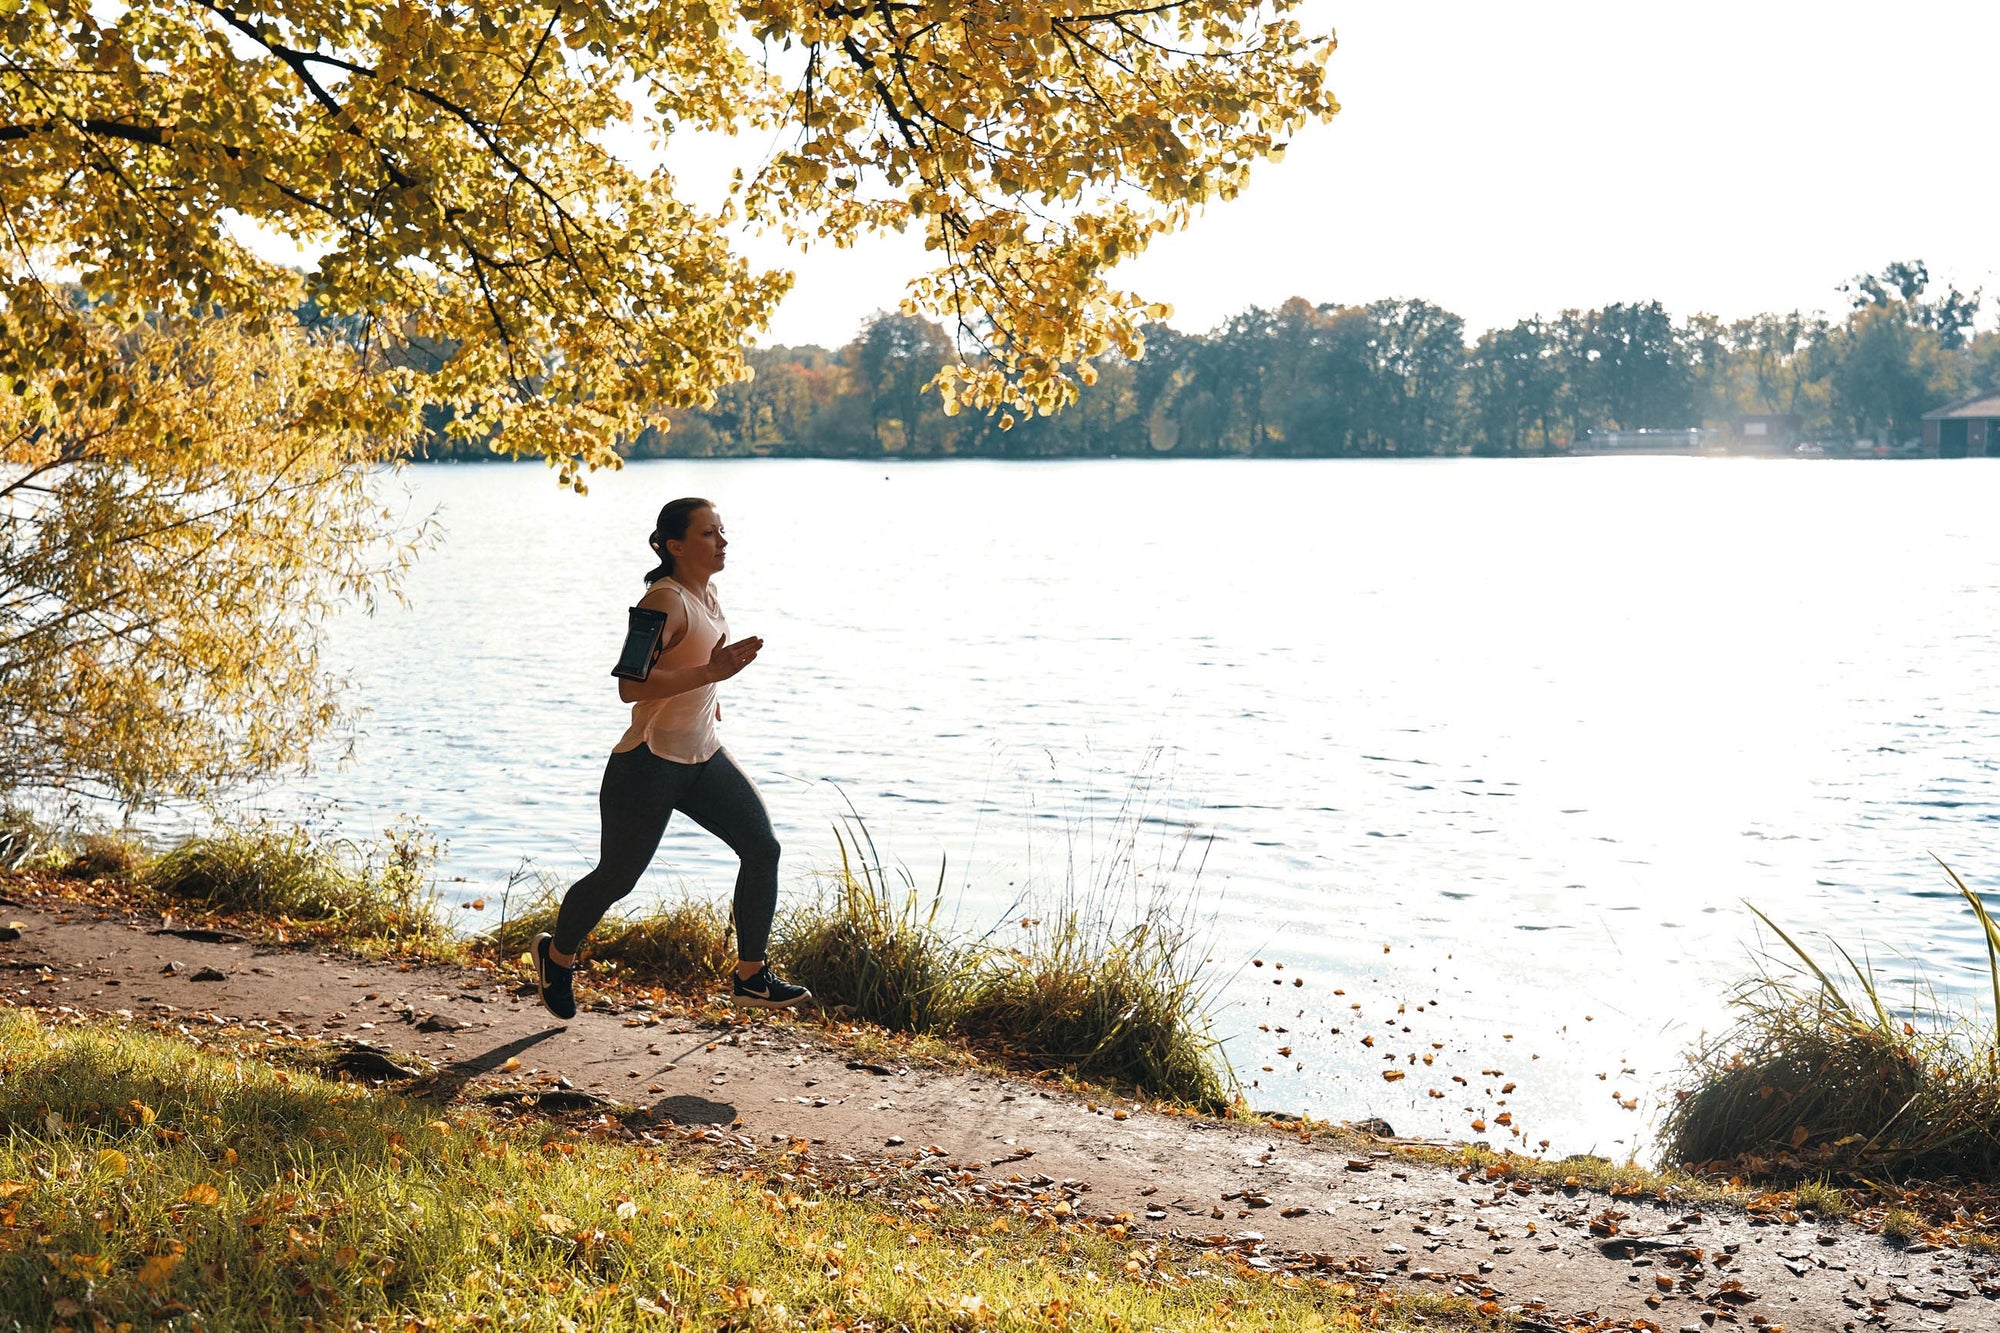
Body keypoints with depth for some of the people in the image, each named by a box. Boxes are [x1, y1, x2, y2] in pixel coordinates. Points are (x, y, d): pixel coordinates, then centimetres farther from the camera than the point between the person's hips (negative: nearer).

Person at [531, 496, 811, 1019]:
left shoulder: (706, 595, 8)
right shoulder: (665, 601, -20)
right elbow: (631, 685, -31)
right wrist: (710, 672, -36)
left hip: (703, 758, 8)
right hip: (649, 761, -8)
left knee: (762, 848, -4)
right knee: (616, 877, 4)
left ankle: (752, 977, 3)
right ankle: (557, 955, 32)